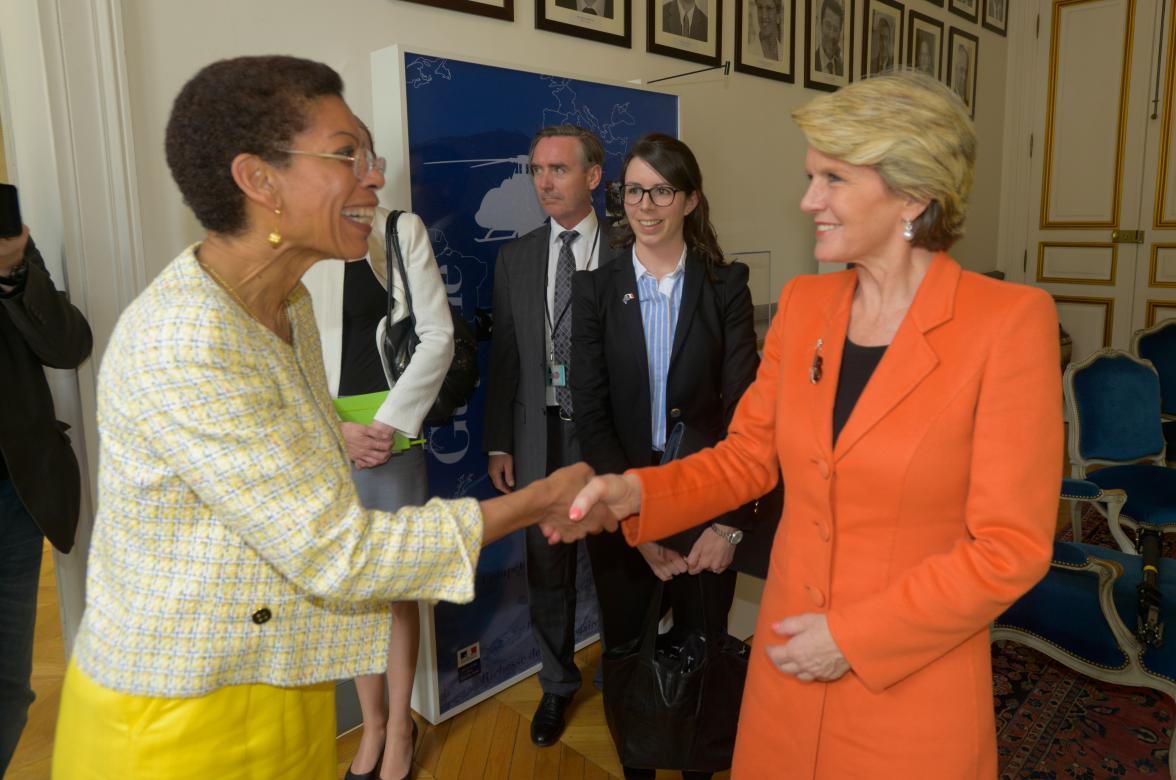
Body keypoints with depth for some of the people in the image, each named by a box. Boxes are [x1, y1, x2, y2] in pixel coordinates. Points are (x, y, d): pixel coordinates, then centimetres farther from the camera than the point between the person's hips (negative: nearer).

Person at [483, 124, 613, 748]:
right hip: (541, 434, 3)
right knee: (546, 568, 13)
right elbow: (503, 356, 7)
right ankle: (557, 684, 34)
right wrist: (498, 444, 5)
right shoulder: (515, 258, 7)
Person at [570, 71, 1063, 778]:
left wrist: (852, 636, -15)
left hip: (912, 687, -4)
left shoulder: (1010, 321, -16)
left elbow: (1010, 548, -16)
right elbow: (746, 456, 4)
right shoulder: (803, 304, -1)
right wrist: (634, 493, -11)